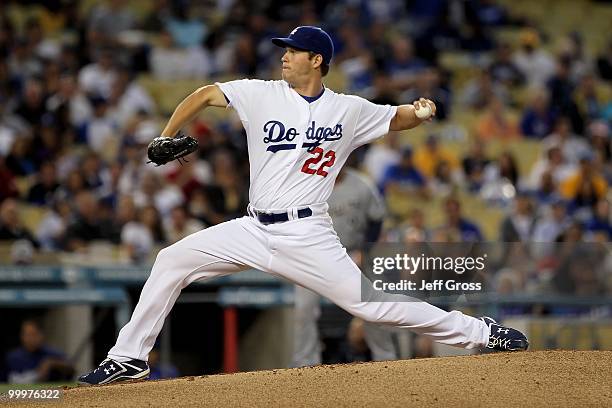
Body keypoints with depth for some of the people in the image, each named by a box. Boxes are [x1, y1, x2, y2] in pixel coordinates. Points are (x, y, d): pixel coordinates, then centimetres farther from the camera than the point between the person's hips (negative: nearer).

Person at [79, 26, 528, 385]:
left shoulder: (349, 110, 0)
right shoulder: (263, 94, 2)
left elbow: (396, 118, 13)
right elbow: (205, 94, 8)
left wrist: (420, 113, -9)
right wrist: (165, 140, 0)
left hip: (307, 236, -3)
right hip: (254, 229, 4)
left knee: (369, 302, -10)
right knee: (171, 261, -3)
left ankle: (482, 333, 0)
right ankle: (129, 358, 7)